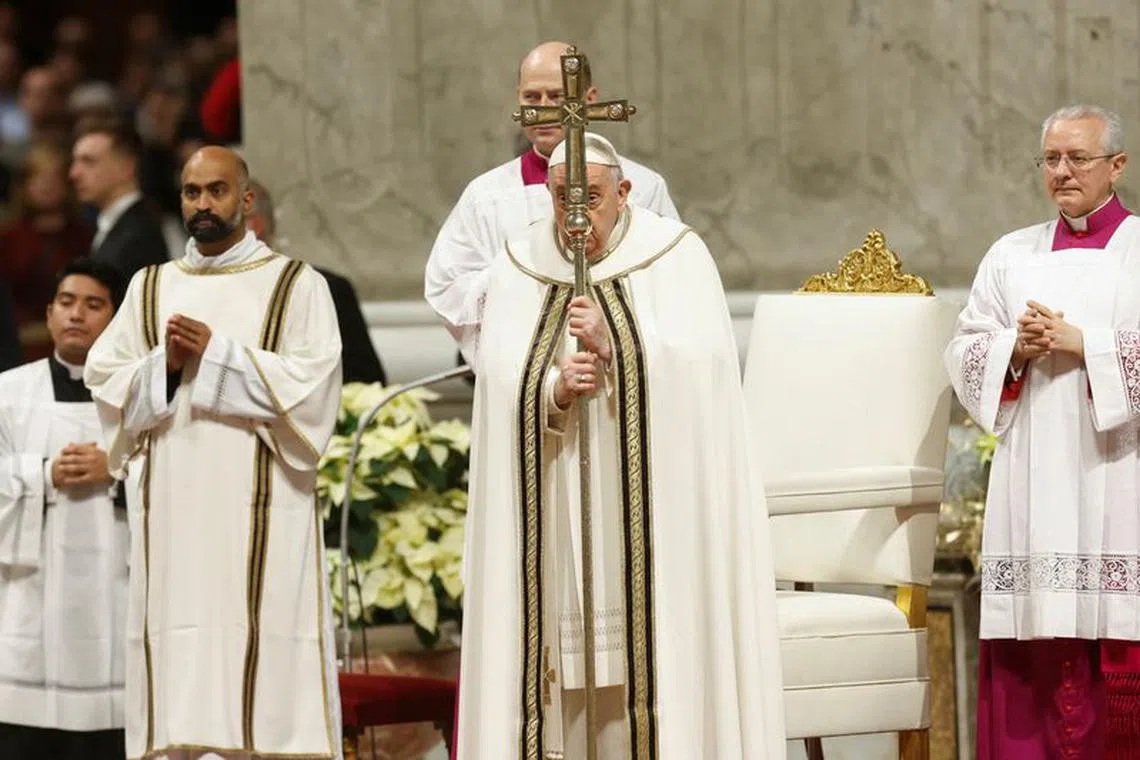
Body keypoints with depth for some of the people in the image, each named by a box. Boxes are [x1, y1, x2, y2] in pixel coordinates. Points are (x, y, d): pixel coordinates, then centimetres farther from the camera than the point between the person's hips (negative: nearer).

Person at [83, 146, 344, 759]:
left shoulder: (297, 285, 6)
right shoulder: (151, 288, 18)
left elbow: (311, 384, -6)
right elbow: (105, 382, 12)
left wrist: (217, 354, -11)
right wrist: (165, 363, -6)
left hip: (261, 513, -3)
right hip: (174, 509, 3)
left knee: (259, 653, -10)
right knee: (178, 662, -3)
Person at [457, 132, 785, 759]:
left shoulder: (677, 260, 2)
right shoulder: (519, 271, 8)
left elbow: (694, 375, -7)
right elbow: (501, 394, 2)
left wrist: (613, 349, -19)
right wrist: (556, 391, -18)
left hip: (650, 511, -2)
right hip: (553, 514, 2)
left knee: (654, 653, -8)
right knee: (562, 675, -4)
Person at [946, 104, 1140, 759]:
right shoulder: (1013, 256, 16)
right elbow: (965, 354, 11)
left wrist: (1082, 343, -14)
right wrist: (1015, 348, -8)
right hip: (1036, 483, 3)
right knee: (1035, 660, -3)